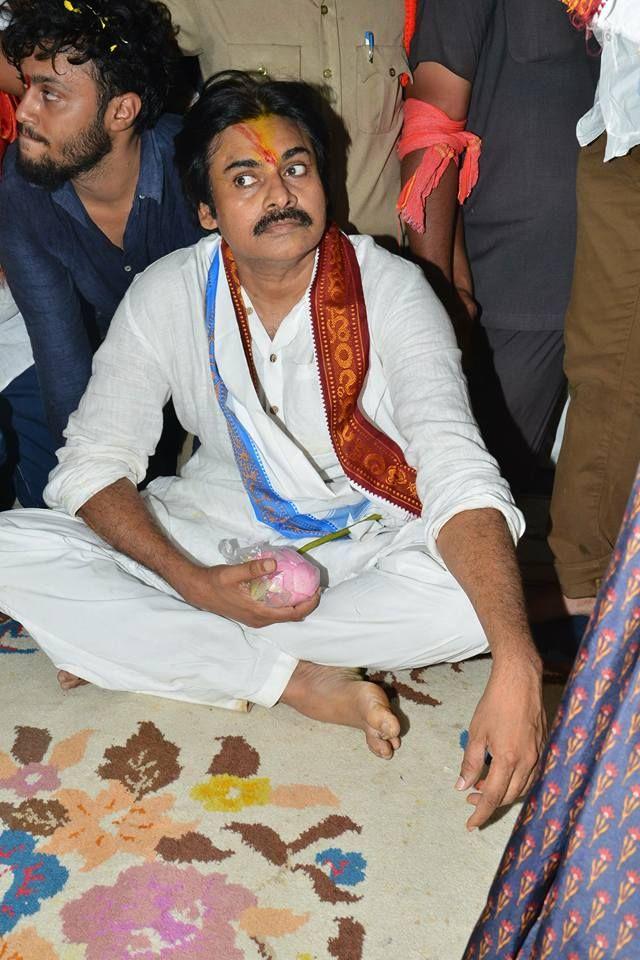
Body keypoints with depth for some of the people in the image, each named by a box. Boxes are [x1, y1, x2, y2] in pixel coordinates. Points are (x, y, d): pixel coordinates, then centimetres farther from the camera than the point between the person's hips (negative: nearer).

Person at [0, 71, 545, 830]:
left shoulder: (391, 292, -19)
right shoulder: (166, 296, -11)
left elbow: (459, 473, -31)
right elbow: (93, 462, -9)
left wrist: (516, 666, -47)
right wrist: (192, 584, -27)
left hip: (365, 533, -1)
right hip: (220, 522, 2)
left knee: (474, 594, -34)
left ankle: (142, 647, -19)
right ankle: (301, 681, -21)